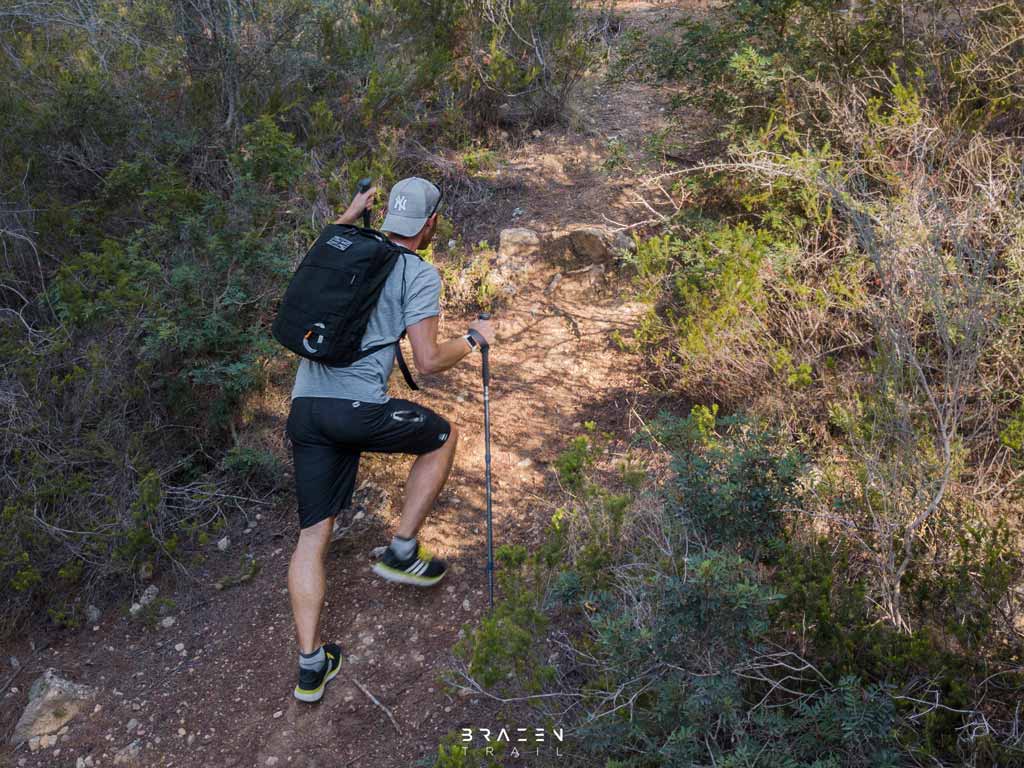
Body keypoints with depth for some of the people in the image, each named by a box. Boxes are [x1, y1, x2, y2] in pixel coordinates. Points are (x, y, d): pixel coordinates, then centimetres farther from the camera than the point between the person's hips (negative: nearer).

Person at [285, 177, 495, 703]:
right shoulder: (420, 274, -2)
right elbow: (428, 362, -6)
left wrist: (351, 214, 51)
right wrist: (473, 340, 12)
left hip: (304, 406, 6)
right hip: (358, 408, -6)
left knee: (312, 535, 9)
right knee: (442, 436, 23)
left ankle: (311, 665, 11)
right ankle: (402, 551, 19)